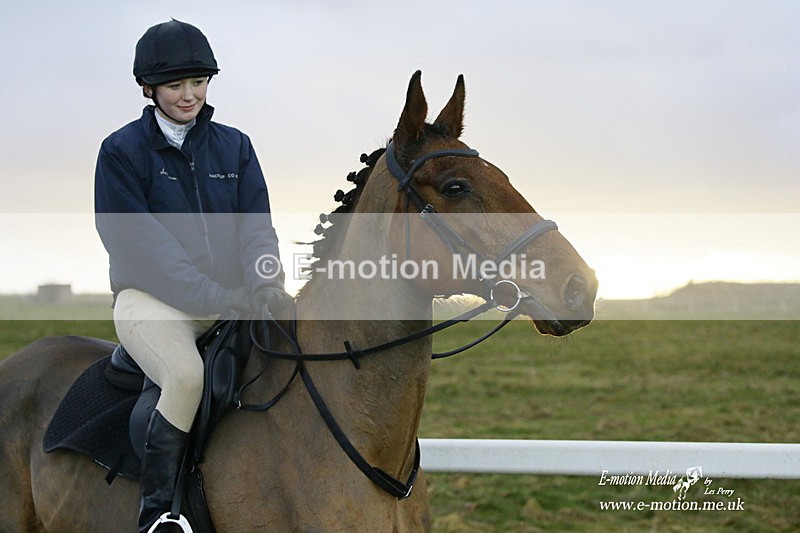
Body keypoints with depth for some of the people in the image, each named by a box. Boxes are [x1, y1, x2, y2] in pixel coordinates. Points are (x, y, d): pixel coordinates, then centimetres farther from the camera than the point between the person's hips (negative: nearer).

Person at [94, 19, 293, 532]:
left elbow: (256, 227, 6)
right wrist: (216, 297, -20)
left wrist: (265, 287, -17)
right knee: (188, 374, -35)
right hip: (152, 298, -5)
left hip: (230, 301, 5)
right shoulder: (122, 150, 0)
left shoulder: (234, 146, 14)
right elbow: (136, 242, -10)